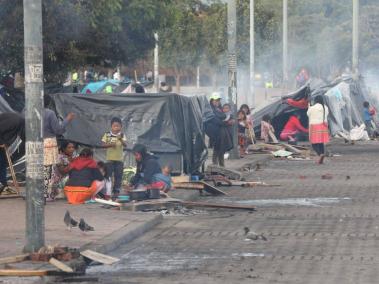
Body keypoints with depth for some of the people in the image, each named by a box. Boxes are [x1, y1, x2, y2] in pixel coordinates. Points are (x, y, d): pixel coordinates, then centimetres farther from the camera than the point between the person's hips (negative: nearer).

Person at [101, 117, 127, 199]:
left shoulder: (122, 135, 2)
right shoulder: (107, 135, 3)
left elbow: (125, 145, -11)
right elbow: (103, 144, 0)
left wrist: (121, 139, -30)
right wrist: (110, 144, -17)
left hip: (119, 159, 0)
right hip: (110, 158, 0)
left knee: (118, 176, 2)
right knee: (108, 175, -1)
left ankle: (116, 191, 8)